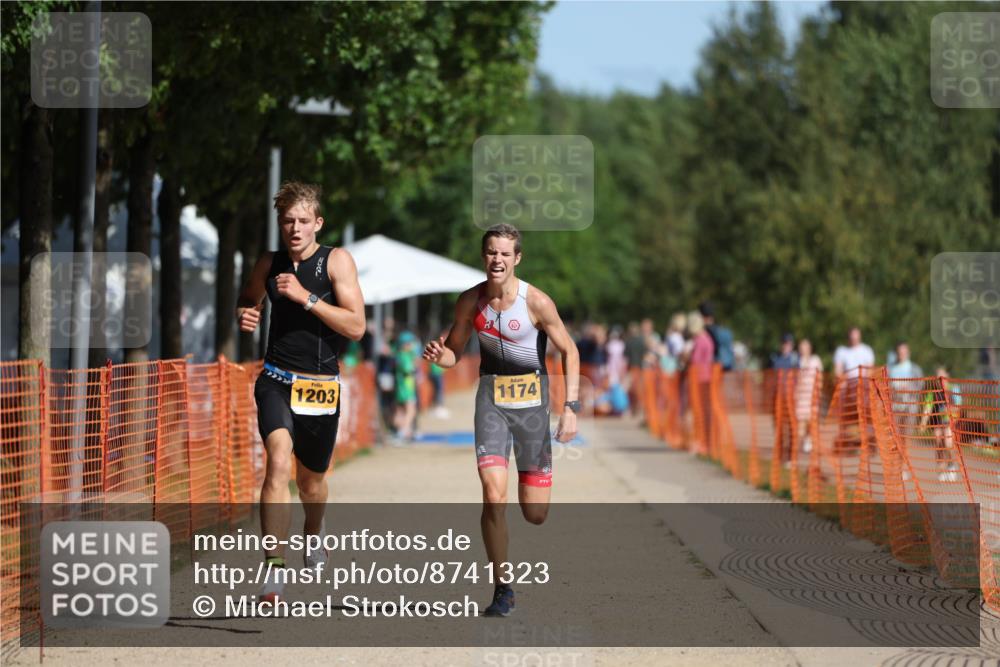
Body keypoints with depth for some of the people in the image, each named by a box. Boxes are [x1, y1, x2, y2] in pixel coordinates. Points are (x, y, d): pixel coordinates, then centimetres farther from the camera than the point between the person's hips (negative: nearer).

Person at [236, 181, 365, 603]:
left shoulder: (337, 261, -5)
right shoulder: (270, 264, 5)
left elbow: (356, 327, -13)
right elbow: (248, 299, 26)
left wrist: (306, 298, -21)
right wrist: (244, 314, 2)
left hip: (321, 387, 0)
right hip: (276, 380, 1)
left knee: (311, 480, 16)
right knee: (278, 461, -25)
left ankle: (313, 532, 52)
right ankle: (274, 569, -30)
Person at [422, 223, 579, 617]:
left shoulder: (536, 302, -13)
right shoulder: (470, 301, -3)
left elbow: (569, 351, -5)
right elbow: (455, 351, 9)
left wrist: (571, 407, -12)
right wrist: (439, 355, -15)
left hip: (531, 399, -1)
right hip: (491, 396, 1)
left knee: (535, 514, 3)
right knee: (494, 495, -18)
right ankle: (503, 589, -5)